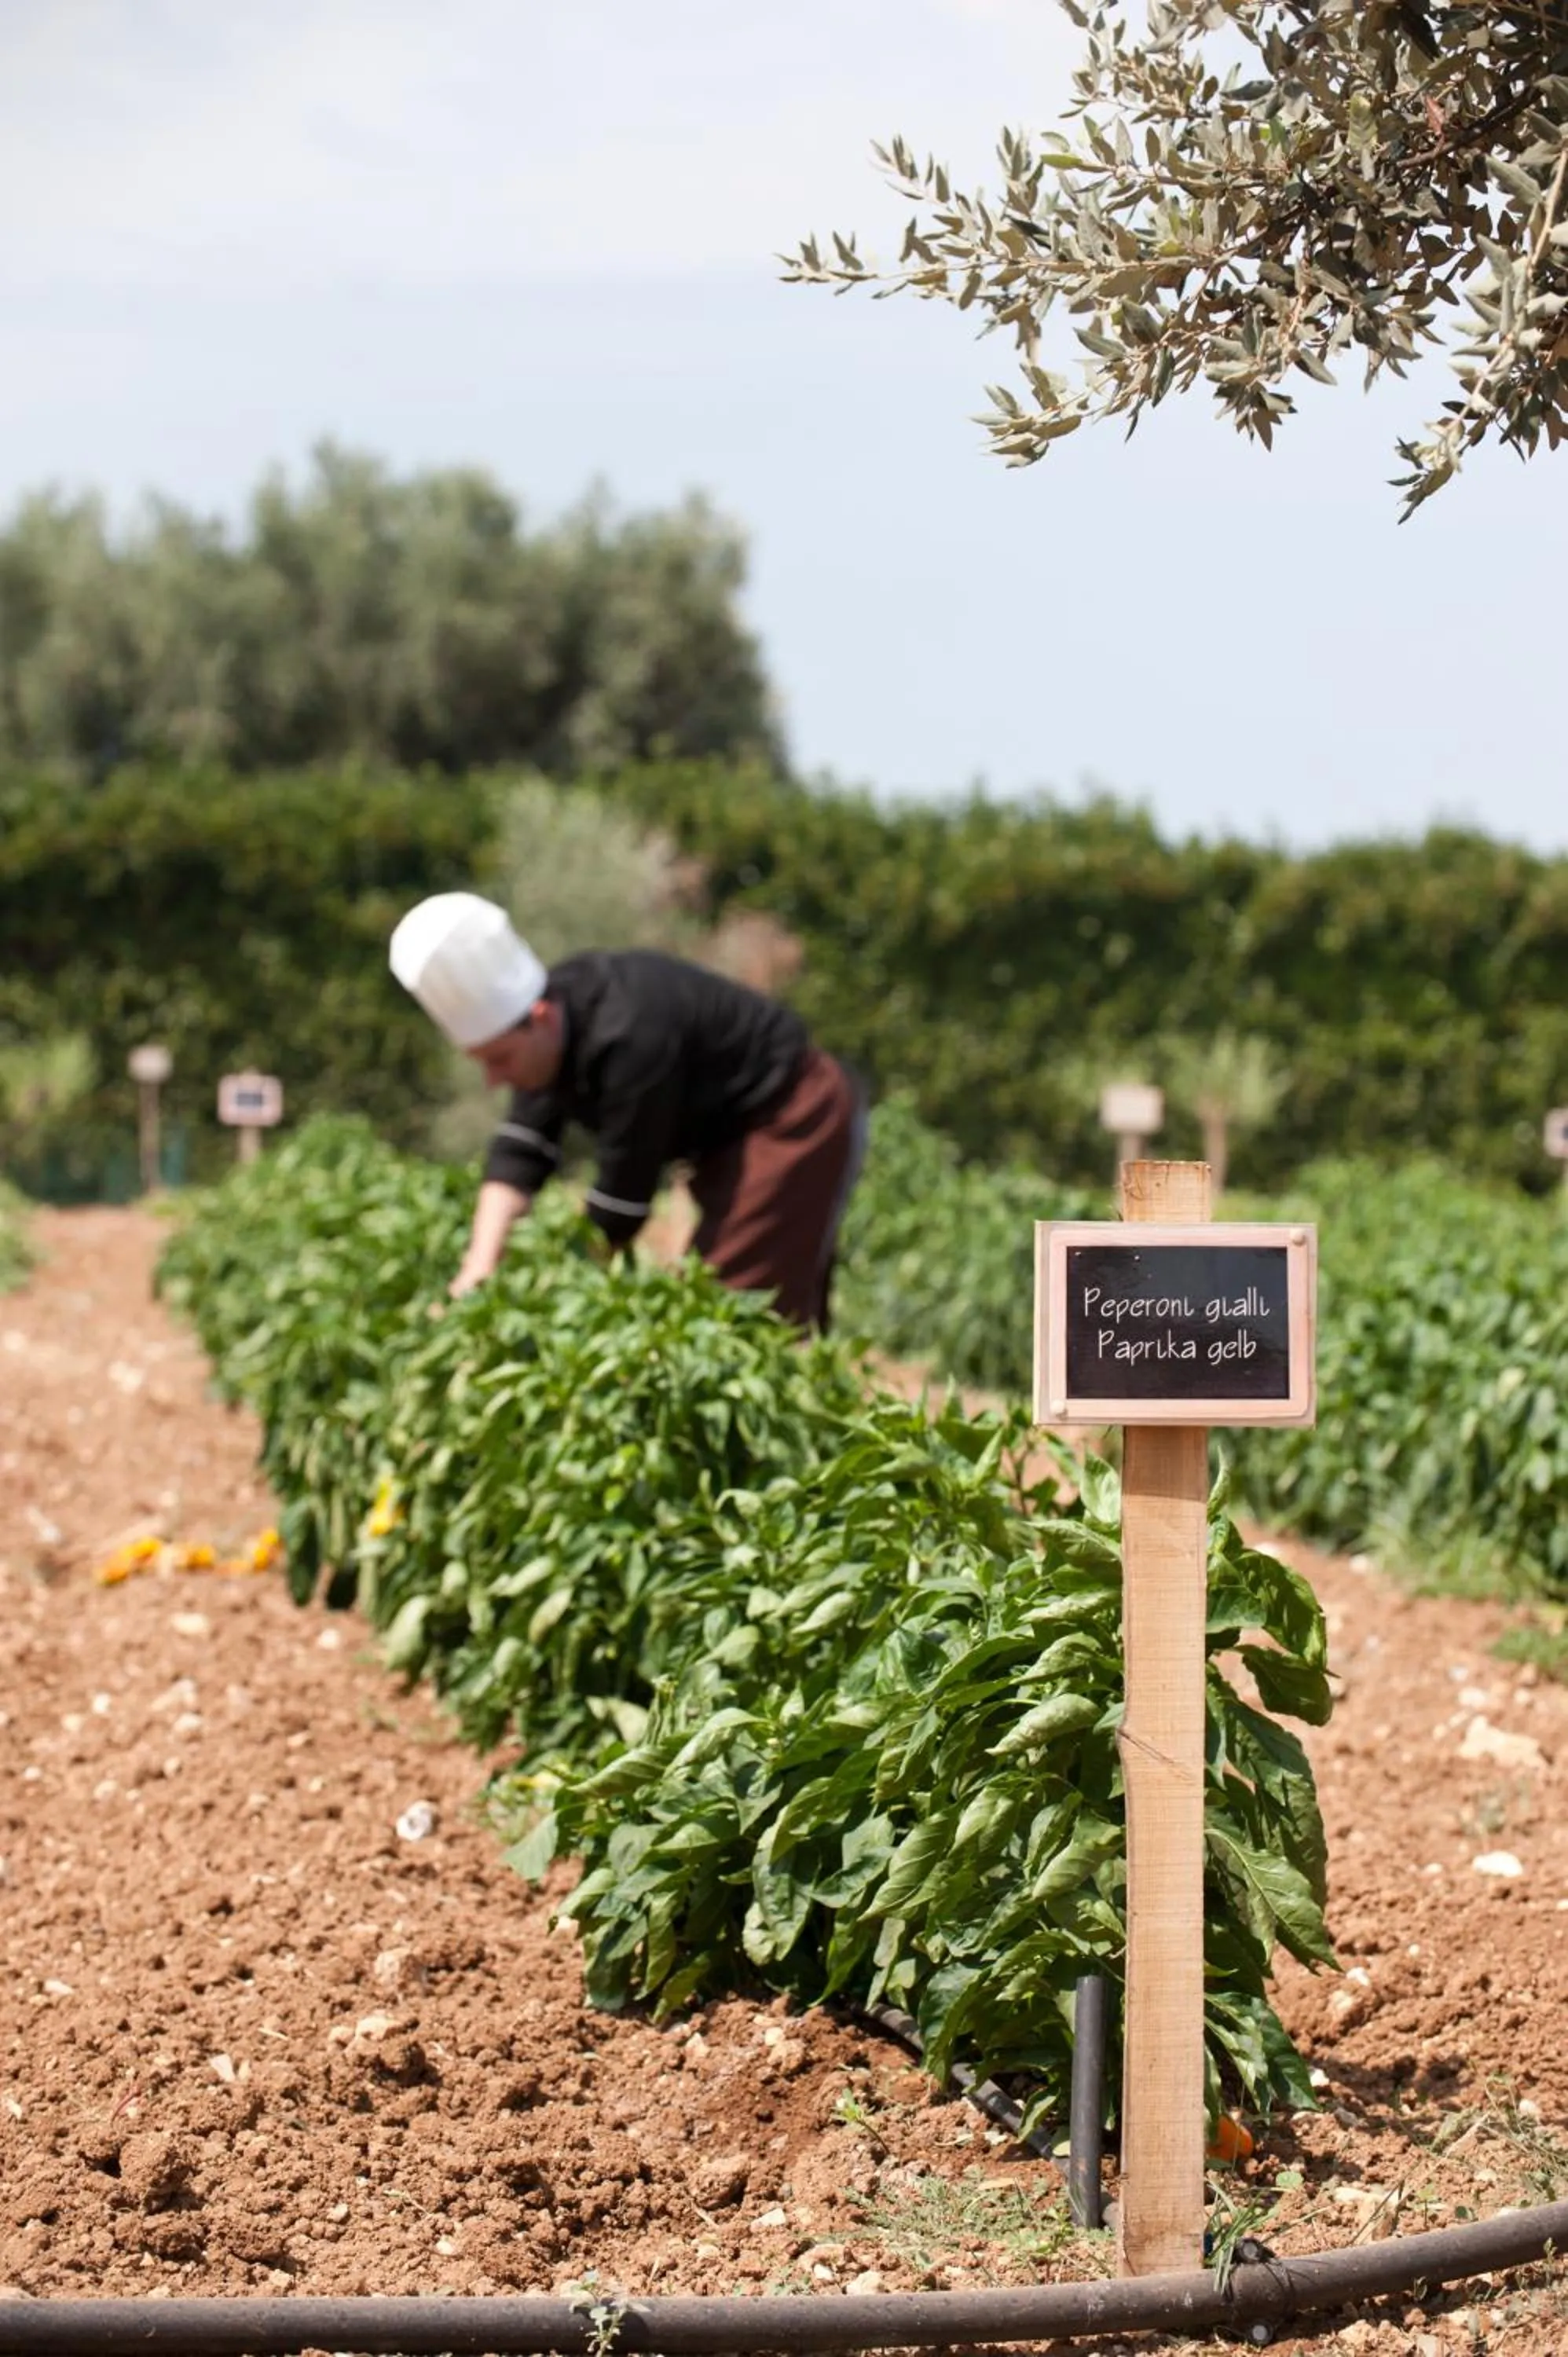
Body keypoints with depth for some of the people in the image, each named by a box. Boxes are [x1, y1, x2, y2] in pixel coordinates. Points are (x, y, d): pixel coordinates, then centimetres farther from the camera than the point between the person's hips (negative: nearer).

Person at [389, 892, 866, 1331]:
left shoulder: (630, 1040, -34)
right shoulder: (547, 1026, -7)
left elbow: (622, 1193, -28)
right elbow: (519, 1151, -9)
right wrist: (479, 1269, -20)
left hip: (795, 1118, -10)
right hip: (735, 1132, 10)